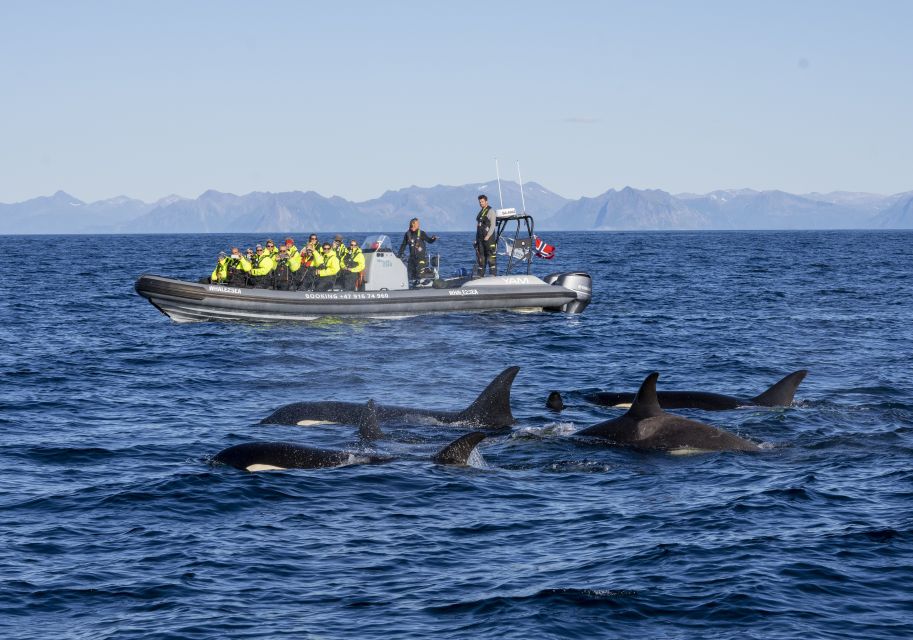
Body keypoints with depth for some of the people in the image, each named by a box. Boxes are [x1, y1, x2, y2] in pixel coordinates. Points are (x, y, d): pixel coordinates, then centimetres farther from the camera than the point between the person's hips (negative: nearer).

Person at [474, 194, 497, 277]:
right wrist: (477, 238, 15)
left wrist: (488, 236, -19)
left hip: (489, 237, -8)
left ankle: (493, 274, -9)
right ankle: (480, 273, 9)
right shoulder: (480, 212, 18)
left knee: (491, 256, -8)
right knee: (480, 256, 7)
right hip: (480, 238, 8)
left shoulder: (491, 211, -5)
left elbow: (493, 225, -12)